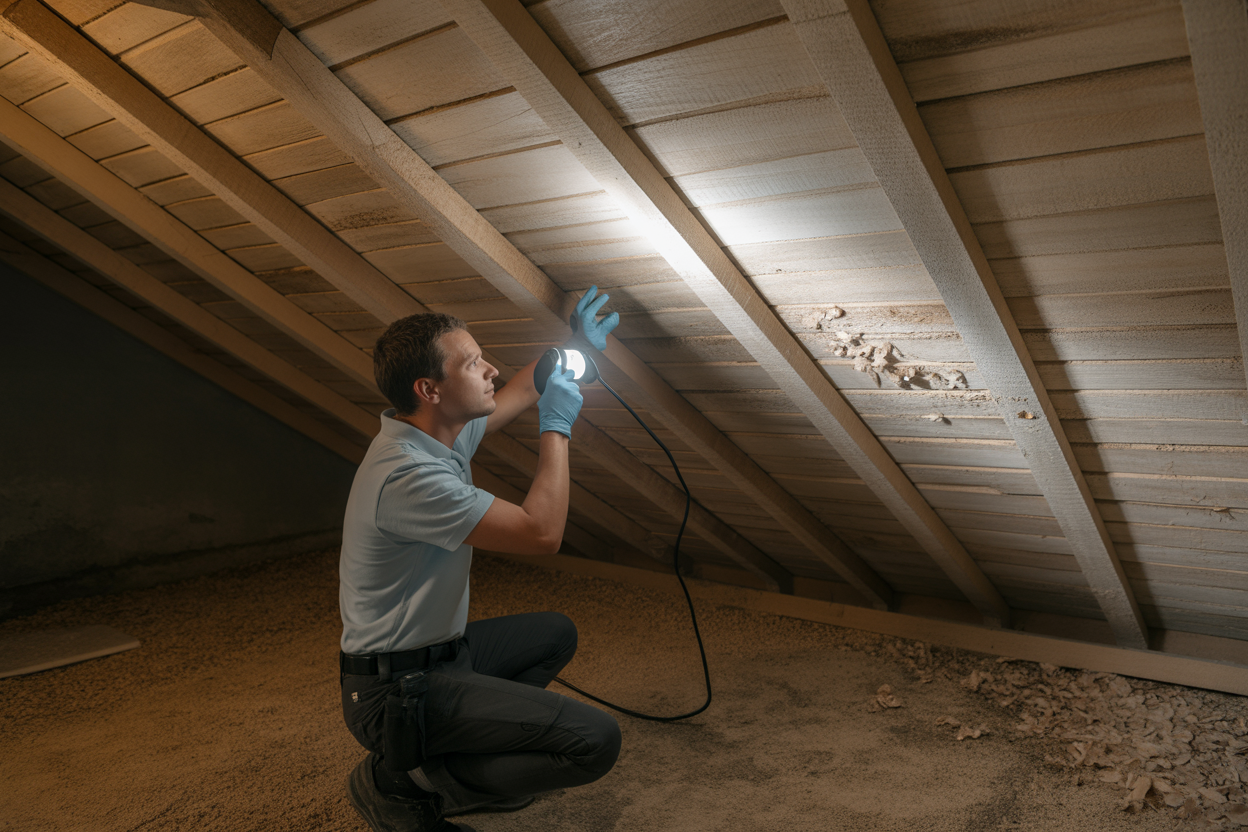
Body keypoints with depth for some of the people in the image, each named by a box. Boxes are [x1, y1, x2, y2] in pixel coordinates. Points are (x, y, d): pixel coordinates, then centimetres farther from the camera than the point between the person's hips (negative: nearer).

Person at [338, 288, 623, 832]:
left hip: (436, 652, 10)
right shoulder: (407, 474, -28)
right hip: (396, 689, -10)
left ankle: (455, 747, 16)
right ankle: (400, 785, -5)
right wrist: (556, 428, -15)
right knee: (594, 740, -19)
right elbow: (542, 532, -25)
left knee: (555, 634, 28)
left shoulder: (440, 429, 2)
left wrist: (577, 346, 13)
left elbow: (520, 393, 22)